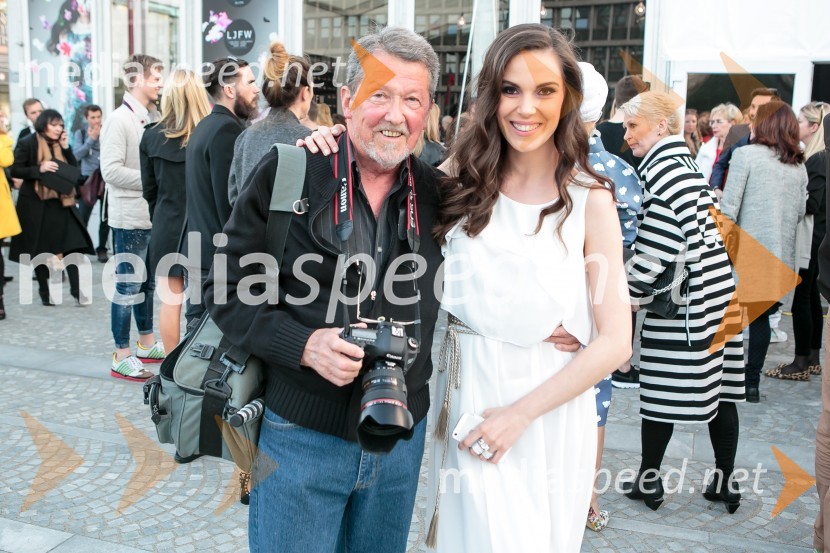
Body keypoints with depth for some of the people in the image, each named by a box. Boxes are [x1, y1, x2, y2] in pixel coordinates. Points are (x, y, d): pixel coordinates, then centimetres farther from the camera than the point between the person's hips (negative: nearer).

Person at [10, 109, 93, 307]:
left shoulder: (60, 144, 10)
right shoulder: (27, 144, -6)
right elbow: (15, 170, -8)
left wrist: (66, 148, -6)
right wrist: (39, 169, -21)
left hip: (60, 203, 4)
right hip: (36, 205, -4)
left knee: (73, 246, -6)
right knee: (40, 250, 6)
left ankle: (77, 290, -1)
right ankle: (45, 292, 19)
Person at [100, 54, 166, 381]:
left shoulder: (153, 118, 11)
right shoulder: (119, 120, -12)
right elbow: (111, 171, -19)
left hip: (155, 216, 8)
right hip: (131, 218, -8)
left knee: (147, 283, 17)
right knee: (128, 287, -1)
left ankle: (147, 343, 30)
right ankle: (122, 357, 9)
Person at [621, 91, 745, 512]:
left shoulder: (662, 168, -12)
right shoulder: (685, 163, 16)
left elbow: (657, 246, -18)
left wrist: (627, 292, -11)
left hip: (684, 302, -9)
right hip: (720, 294, 9)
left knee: (661, 391, 3)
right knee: (719, 389, 12)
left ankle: (649, 481, 14)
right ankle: (726, 482, 21)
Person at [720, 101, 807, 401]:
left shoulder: (746, 154, -8)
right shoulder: (799, 165, 9)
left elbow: (729, 207, -11)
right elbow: (801, 211, 14)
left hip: (747, 250, -5)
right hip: (781, 255, 5)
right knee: (760, 317, 11)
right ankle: (752, 383, 15)